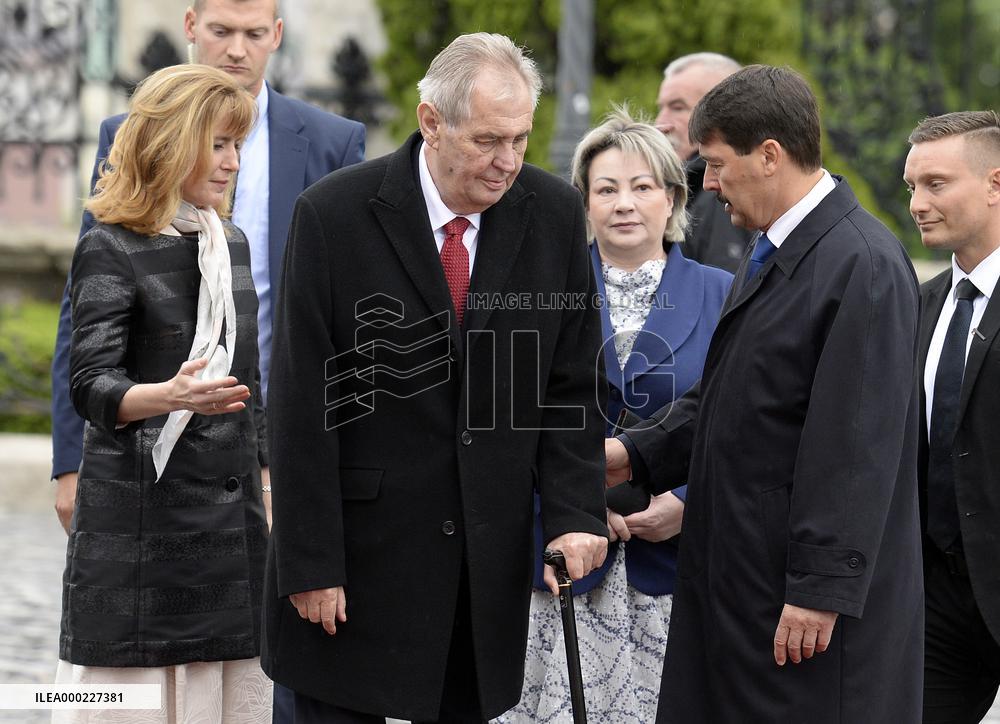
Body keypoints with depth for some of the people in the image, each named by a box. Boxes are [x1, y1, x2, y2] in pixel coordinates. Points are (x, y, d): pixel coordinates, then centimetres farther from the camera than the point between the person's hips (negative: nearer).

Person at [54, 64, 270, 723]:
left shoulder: (232, 244, 14)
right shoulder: (112, 250, -7)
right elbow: (92, 384, -17)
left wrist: (263, 481, 18)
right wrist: (171, 397, -35)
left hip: (233, 516, 6)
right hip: (141, 515, -6)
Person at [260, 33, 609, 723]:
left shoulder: (554, 213, 0)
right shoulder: (335, 213, -10)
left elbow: (573, 383, 6)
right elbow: (303, 403, -9)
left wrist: (575, 516, -7)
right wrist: (309, 564, -12)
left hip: (490, 557, 3)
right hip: (361, 546, -3)